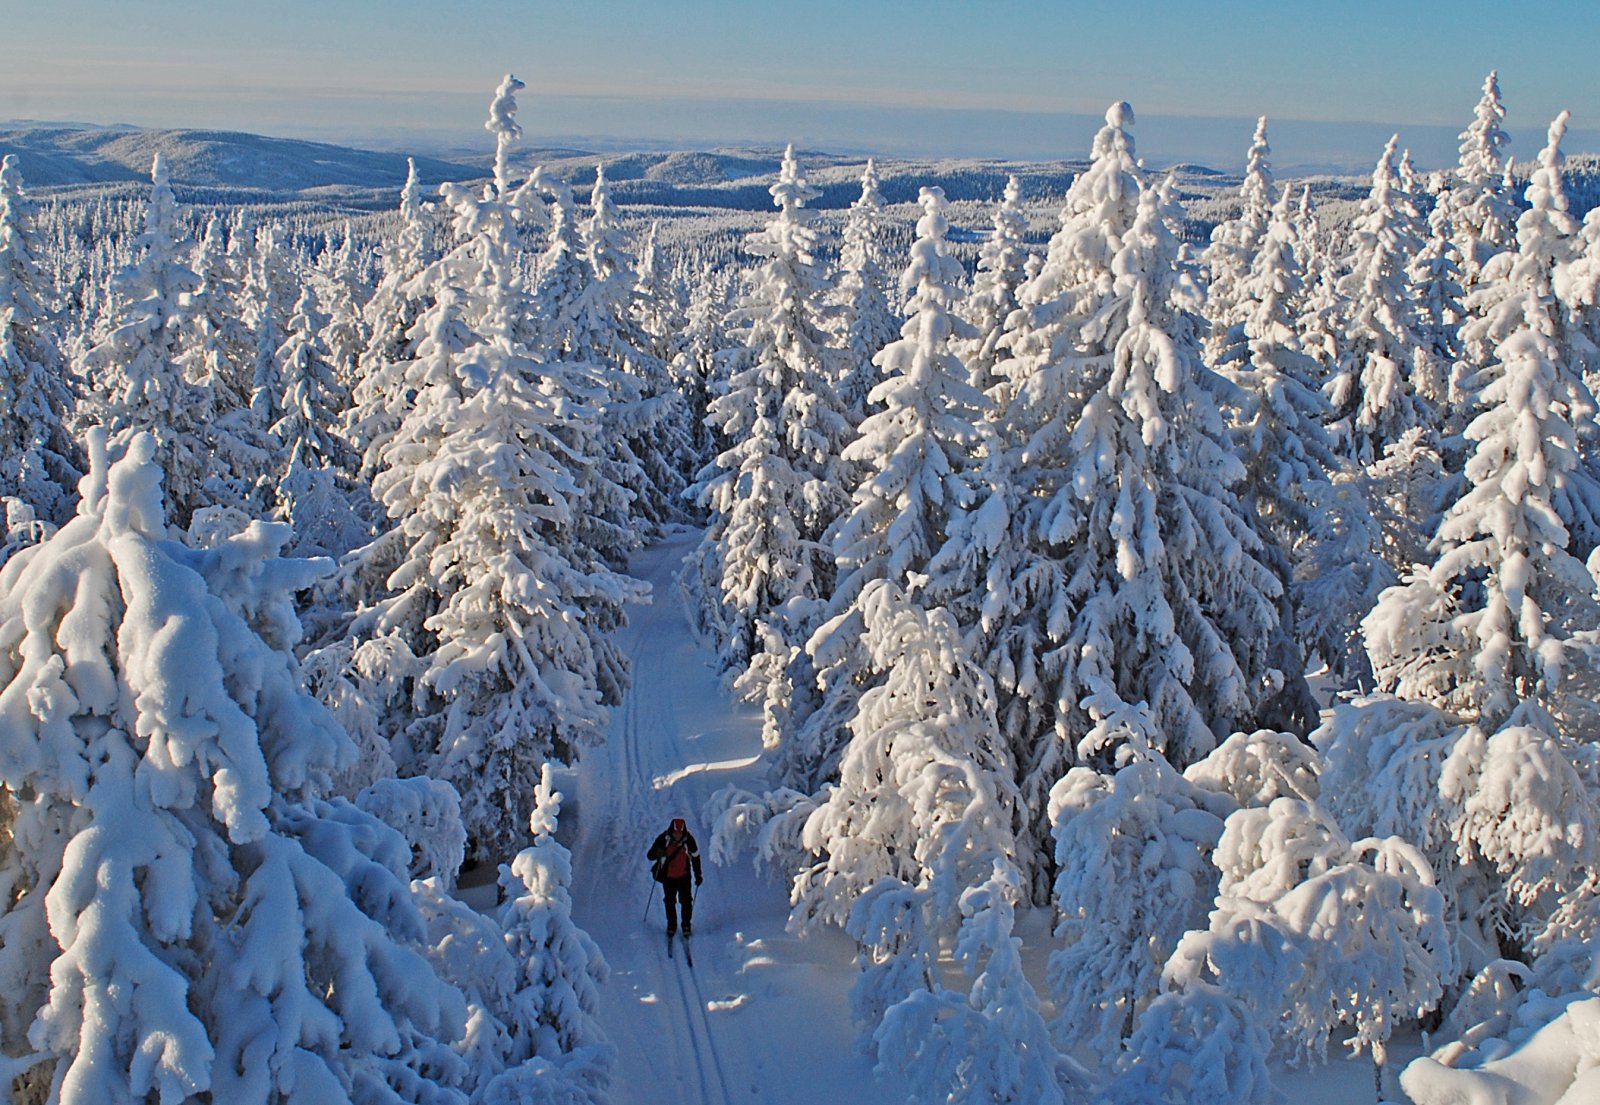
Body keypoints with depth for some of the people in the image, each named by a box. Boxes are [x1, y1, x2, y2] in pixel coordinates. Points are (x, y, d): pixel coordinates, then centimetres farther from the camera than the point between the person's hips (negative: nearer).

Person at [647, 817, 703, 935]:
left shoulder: (689, 840, -17)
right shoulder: (663, 839, -21)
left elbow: (695, 857, -1)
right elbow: (649, 855, -19)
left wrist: (698, 875, 3)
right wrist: (658, 853, -42)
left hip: (684, 876, 0)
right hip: (668, 876, 0)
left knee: (686, 900, -4)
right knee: (670, 901, 8)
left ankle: (687, 924, 13)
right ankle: (671, 925, 25)